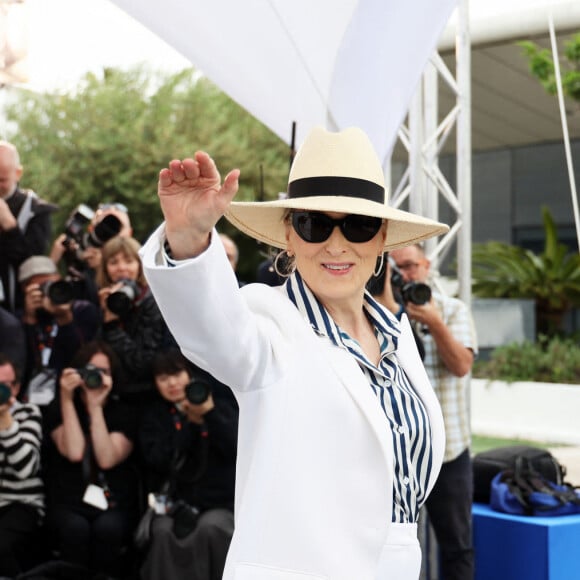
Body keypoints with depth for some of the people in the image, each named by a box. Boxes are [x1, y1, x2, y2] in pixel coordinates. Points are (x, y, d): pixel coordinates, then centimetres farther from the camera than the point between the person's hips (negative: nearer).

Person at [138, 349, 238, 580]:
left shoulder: (220, 406, 10)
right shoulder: (154, 415, 11)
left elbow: (235, 448, -6)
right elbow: (158, 459, -6)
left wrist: (209, 413, -16)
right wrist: (190, 422, -11)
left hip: (218, 502, 0)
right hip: (174, 501, 1)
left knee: (210, 528, -32)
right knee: (163, 532, -31)